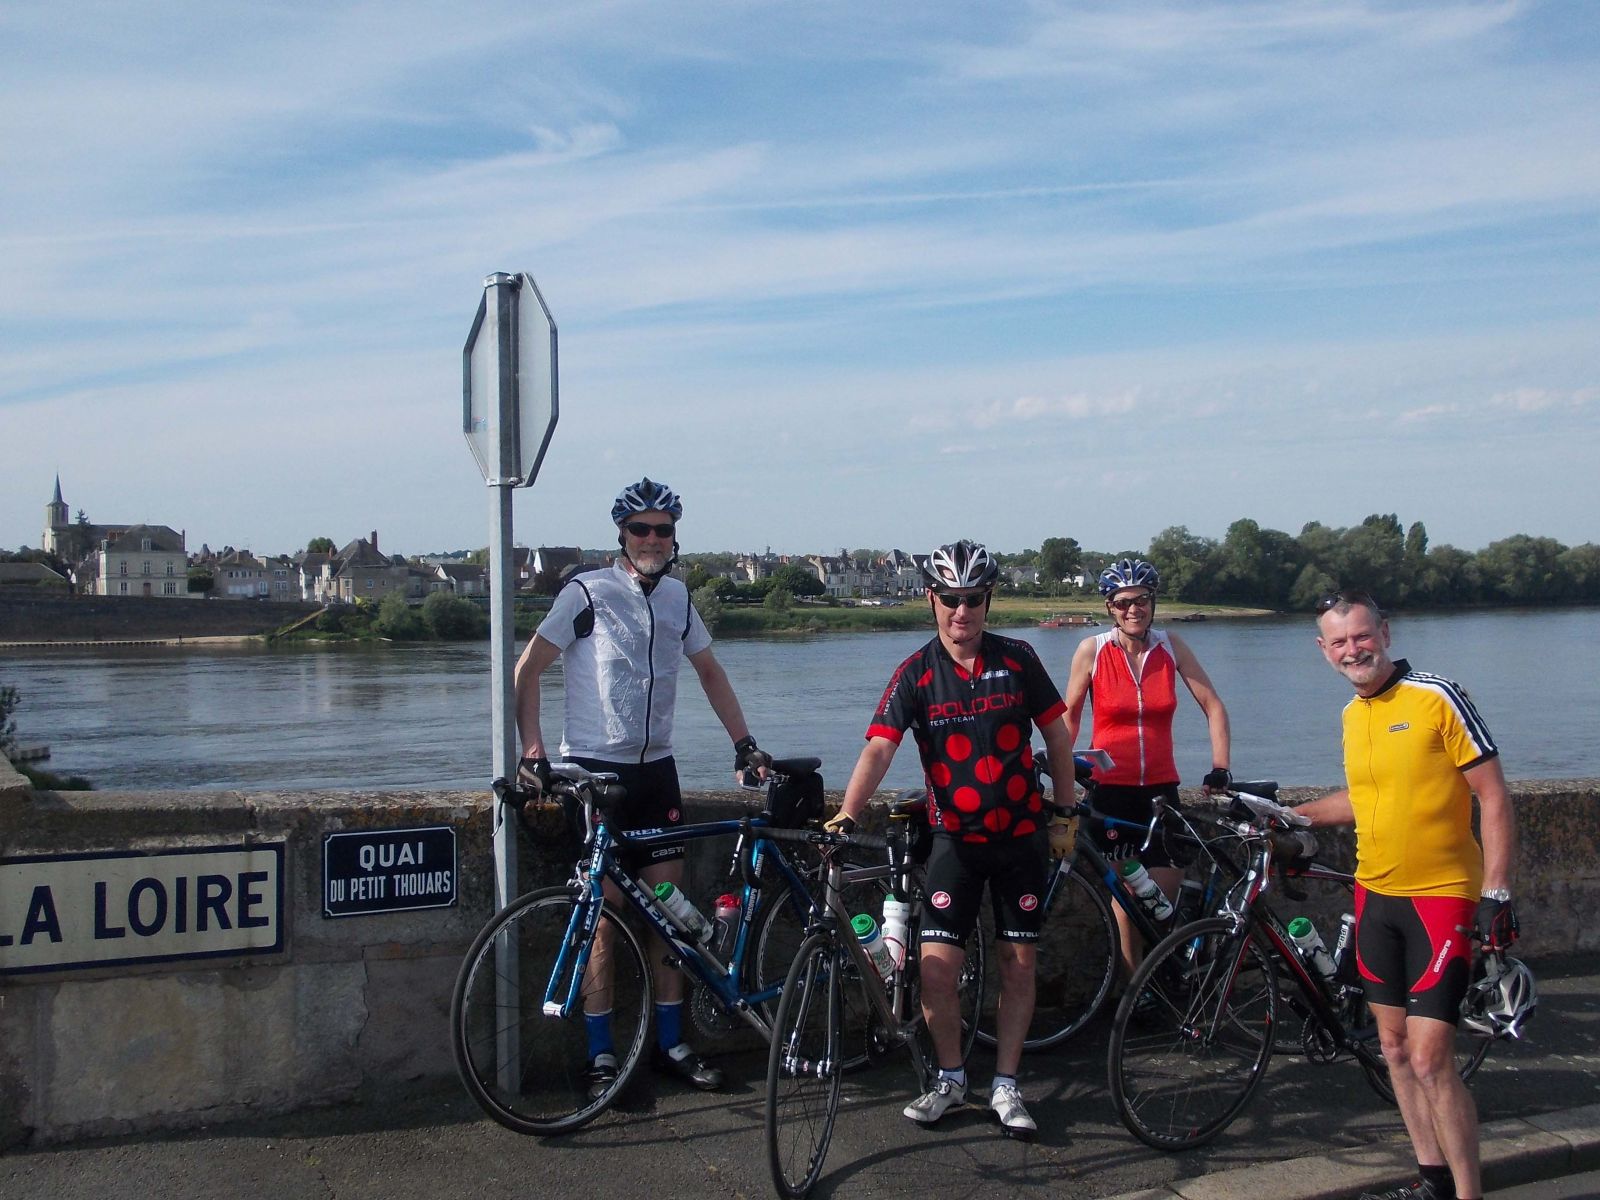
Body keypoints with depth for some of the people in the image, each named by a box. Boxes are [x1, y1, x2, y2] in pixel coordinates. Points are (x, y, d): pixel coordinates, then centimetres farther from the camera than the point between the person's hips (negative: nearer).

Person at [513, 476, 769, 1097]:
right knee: (604, 914, -2)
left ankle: (671, 1042, 17)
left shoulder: (677, 598, 8)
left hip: (655, 771, 5)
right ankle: (601, 1054, 8)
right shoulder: (586, 593, -7)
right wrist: (533, 752, -15)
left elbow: (709, 673, 18)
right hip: (594, 770, -5)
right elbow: (527, 670, -5)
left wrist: (745, 744, 10)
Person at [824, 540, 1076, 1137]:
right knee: (937, 967, -6)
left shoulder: (1017, 659, -4)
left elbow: (1056, 734, 5)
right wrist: (846, 814, -32)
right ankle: (950, 1079, 16)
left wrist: (1066, 816, 5)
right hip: (956, 839, -1)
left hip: (1022, 835, 1)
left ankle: (1005, 1086, 19)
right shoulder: (916, 674, -7)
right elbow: (879, 748, -17)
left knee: (1019, 965, 5)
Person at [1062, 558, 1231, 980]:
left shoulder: (1171, 646, 0)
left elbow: (1213, 706, 2)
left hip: (1160, 787, 2)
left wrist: (1220, 767, -7)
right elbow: (1069, 715, 5)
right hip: (1111, 787, -2)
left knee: (1167, 892, -2)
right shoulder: (1092, 650, -5)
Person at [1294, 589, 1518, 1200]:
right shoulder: (1352, 715, 8)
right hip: (1376, 897, 7)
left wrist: (1496, 892, -16)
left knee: (1430, 1058, -11)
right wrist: (1290, 814, 19)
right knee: (1395, 1046, 12)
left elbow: (1493, 796, -11)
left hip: (1441, 896, -7)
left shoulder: (1438, 698, -13)